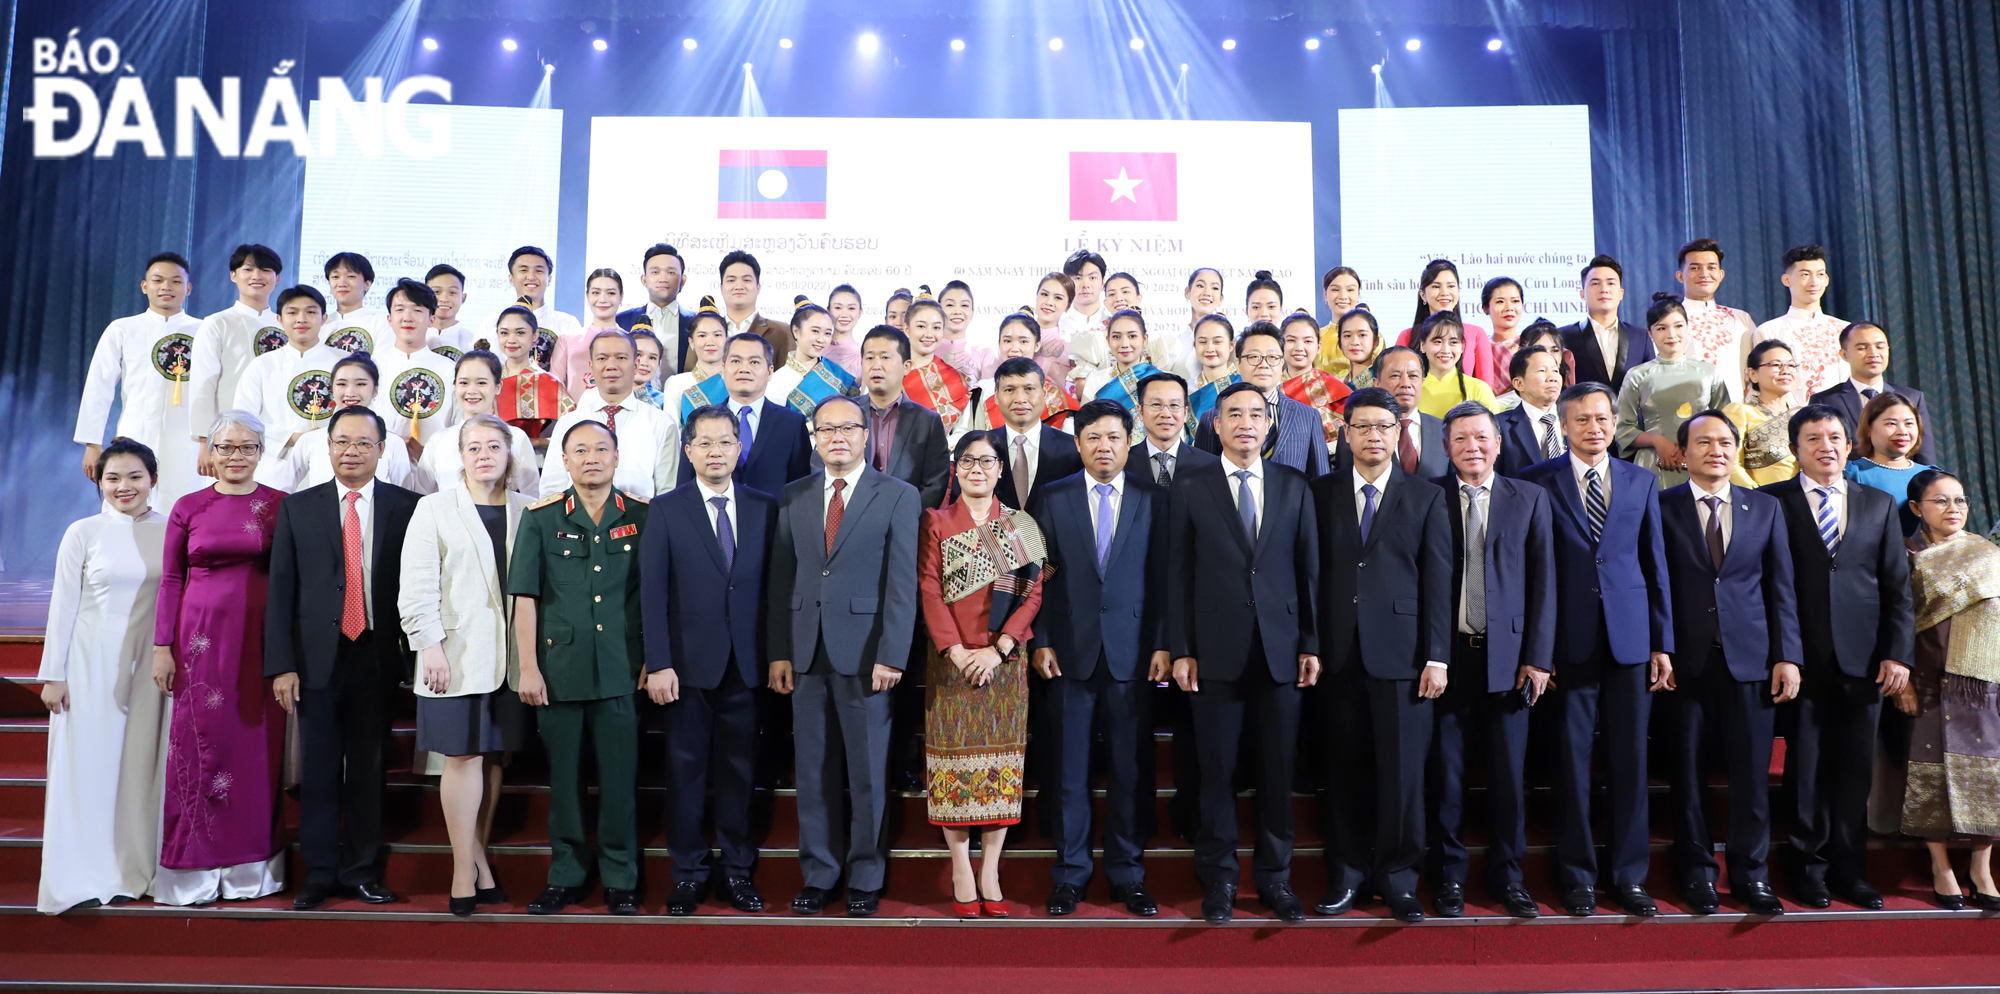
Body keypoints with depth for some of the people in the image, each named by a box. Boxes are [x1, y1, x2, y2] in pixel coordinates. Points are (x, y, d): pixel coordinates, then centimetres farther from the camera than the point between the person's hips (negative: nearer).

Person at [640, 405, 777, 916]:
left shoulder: (764, 508, 6)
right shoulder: (666, 510, 1)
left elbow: (772, 586, 4)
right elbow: (652, 592, -3)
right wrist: (658, 663, -10)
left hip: (746, 664, 2)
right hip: (689, 663, -1)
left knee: (738, 769, 9)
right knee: (686, 770, 6)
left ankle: (737, 871, 20)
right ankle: (688, 875, 18)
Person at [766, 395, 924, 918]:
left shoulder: (898, 496, 0)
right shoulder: (794, 497, 11)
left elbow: (902, 583, -6)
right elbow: (781, 579, 10)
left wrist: (891, 657, -12)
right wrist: (778, 652, 3)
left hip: (864, 654, -3)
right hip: (806, 655, 3)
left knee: (868, 772, 5)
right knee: (813, 771, 10)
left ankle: (865, 879, 19)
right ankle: (819, 875, 22)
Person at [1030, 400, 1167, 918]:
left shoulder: (1154, 499, 5)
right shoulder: (1051, 499, 6)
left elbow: (1164, 577, 3)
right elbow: (1040, 578, 4)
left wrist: (1162, 644, -2)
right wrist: (1041, 641, -3)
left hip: (1132, 651, 0)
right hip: (1070, 651, 0)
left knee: (1131, 769, 5)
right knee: (1069, 769, 6)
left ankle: (1127, 874, 19)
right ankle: (1070, 874, 18)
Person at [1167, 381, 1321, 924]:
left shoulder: (1295, 486, 8)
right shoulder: (1190, 489, 3)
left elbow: (1308, 570, 7)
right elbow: (1178, 574, 2)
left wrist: (1311, 644, 3)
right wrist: (1180, 650, -3)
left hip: (1281, 650, 2)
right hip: (1216, 651, -1)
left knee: (1278, 771, 8)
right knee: (1217, 771, 4)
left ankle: (1275, 877, 22)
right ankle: (1218, 879, 18)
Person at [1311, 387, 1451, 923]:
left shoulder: (1426, 497, 8)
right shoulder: (1321, 493, 10)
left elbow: (1438, 580, 2)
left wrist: (1437, 656, -4)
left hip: (1400, 653, -1)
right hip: (1338, 652, 1)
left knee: (1402, 770, 1)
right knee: (1344, 769, 6)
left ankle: (1397, 876, 15)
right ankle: (1347, 873, 19)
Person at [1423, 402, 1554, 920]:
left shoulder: (1530, 499, 8)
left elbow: (1543, 580, 4)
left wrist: (1538, 657, -2)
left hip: (1507, 656, 1)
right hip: (1447, 655, -1)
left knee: (1509, 774, 6)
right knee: (1445, 772, 4)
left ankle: (1507, 877, 20)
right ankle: (1449, 878, 17)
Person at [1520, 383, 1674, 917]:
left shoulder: (1641, 482, 11)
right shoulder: (1537, 482, 1)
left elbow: (1655, 565, 11)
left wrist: (1663, 642, 6)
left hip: (1630, 636, 3)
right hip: (1569, 641, -2)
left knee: (1630, 760, 6)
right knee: (1572, 760, 3)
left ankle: (1628, 876, 18)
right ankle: (1577, 876, 15)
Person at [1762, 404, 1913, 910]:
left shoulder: (1879, 504, 13)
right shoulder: (1773, 502, 2)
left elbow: (1897, 586, 10)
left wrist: (1897, 654, 1)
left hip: (1863, 660, 3)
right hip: (1802, 660, -3)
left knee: (1855, 769, 7)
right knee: (1805, 768, 4)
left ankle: (1849, 871, 18)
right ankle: (1809, 870, 15)